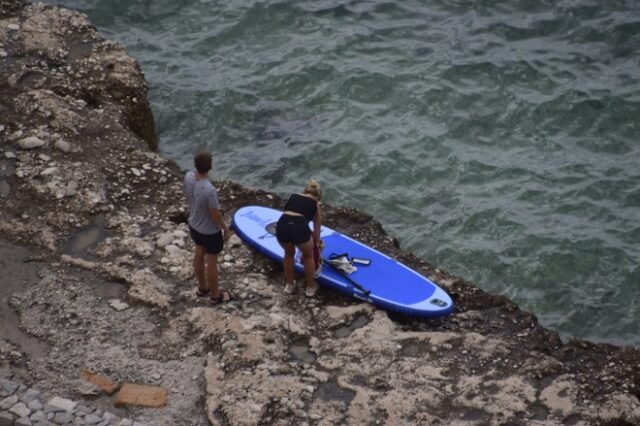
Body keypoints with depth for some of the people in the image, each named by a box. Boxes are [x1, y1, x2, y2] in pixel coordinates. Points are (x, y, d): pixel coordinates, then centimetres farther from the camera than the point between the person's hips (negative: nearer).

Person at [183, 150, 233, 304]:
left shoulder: (188, 177, -20)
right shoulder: (210, 191, -40)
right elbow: (216, 216, -26)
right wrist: (226, 229, -8)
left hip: (194, 225, 7)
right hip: (210, 231, -7)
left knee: (199, 254, 26)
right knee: (212, 261, 15)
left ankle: (202, 287, 48)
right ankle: (215, 294, 36)